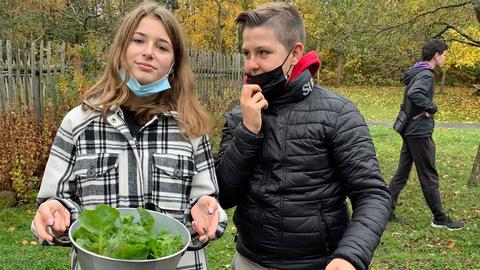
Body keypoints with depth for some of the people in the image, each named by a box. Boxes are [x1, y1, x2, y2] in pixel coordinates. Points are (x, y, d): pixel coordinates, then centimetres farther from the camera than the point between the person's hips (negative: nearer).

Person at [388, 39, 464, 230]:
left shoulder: (415, 72, 12)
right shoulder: (426, 75, -17)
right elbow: (414, 93, -35)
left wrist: (427, 108, 5)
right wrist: (431, 108, -22)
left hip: (410, 130, 9)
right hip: (420, 132, -9)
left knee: (402, 172, 12)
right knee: (429, 176, 1)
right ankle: (440, 219, 13)